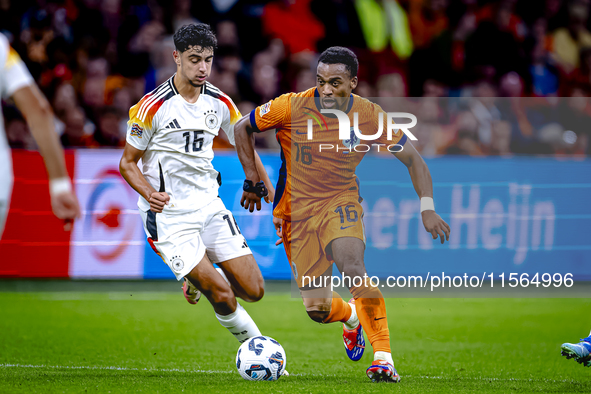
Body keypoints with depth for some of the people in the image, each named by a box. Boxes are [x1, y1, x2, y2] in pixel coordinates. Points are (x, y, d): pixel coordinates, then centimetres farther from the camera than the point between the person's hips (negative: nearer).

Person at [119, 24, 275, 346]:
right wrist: (150, 193, -24)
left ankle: (198, 278, 27)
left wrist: (273, 196, 11)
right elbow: (127, 163, -5)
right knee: (222, 295, -16)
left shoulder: (220, 103, 3)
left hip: (208, 204, 5)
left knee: (253, 291, -2)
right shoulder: (153, 106, -12)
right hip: (169, 214, -5)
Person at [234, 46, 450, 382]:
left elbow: (412, 158, -1)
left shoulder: (368, 116, -10)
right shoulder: (293, 107, -13)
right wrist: (253, 179, -1)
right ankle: (351, 317, 38)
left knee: (352, 267, -33)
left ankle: (384, 358, -27)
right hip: (298, 212, 1)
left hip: (341, 203, -1)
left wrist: (427, 208, -10)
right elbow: (242, 129, 2)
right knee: (317, 309, -2)